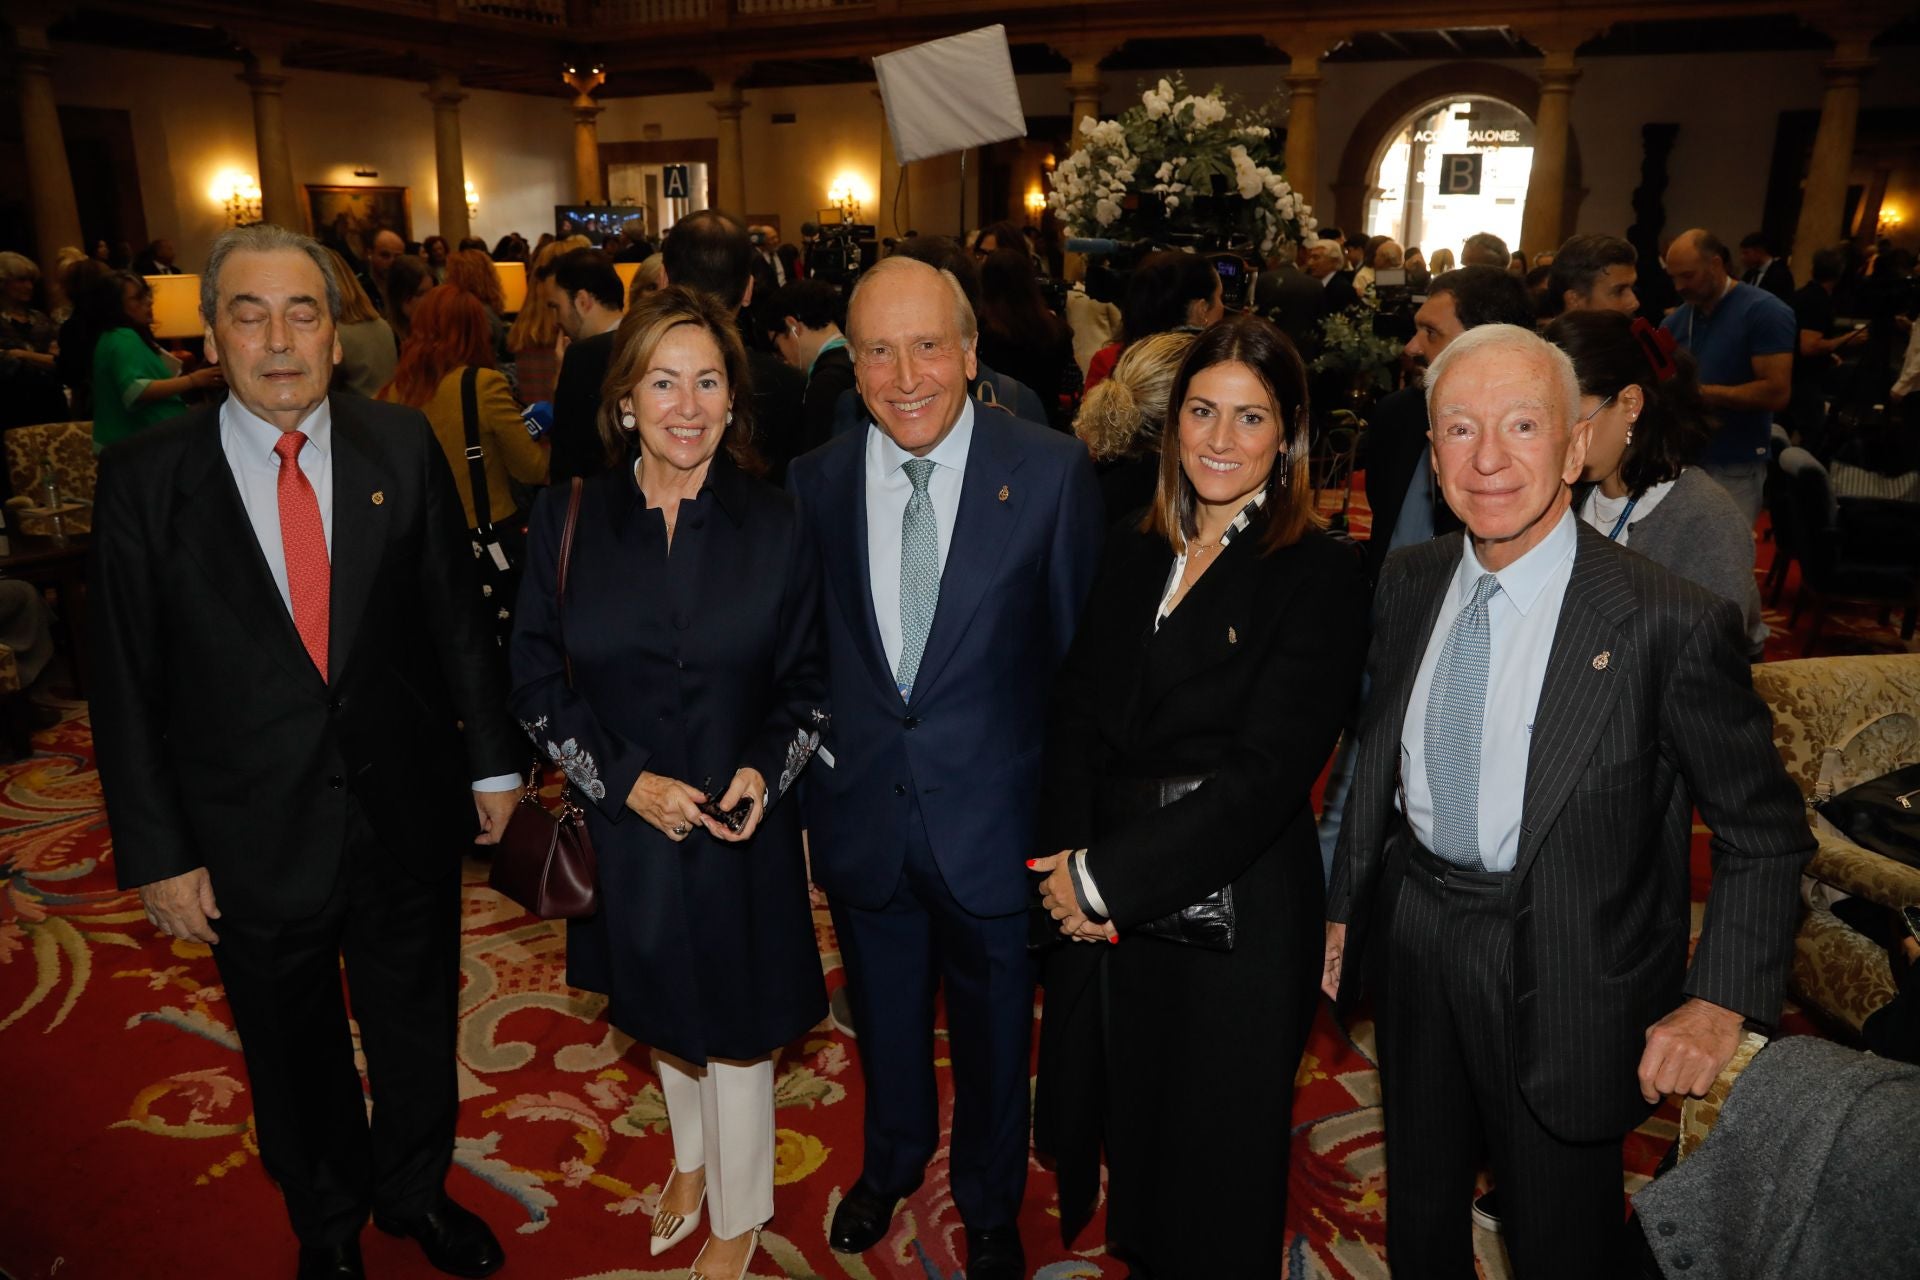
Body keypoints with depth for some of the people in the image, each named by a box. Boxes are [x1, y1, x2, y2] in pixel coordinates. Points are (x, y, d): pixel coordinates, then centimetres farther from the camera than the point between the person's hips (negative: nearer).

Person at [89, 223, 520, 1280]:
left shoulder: (403, 447, -5)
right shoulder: (143, 477, -9)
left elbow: (456, 614, 1)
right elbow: (124, 681, -6)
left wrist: (491, 757, 4)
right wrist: (156, 851, -6)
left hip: (407, 816, 1)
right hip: (252, 842, -1)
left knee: (418, 1029, 20)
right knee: (296, 1055, 20)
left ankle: (418, 1192, 48)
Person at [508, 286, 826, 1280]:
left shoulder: (774, 526, -9)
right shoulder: (568, 519, -8)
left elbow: (807, 685, -1)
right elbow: (537, 681, -4)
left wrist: (767, 771, -18)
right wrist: (625, 781, -15)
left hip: (742, 830, -2)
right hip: (624, 826, 2)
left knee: (736, 1023, 13)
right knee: (661, 1011, 24)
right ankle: (692, 1158, 54)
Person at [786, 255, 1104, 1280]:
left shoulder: (1051, 471, -13)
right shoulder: (816, 480, -5)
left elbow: (1079, 646, -8)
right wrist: (815, 750, 0)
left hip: (993, 818, -2)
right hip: (861, 812, 3)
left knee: (994, 1033, 20)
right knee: (885, 1021, 26)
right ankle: (891, 1162, 57)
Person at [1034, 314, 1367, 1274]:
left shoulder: (1319, 574, -12)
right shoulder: (1131, 553, 6)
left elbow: (1267, 771, -19)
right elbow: (1075, 716, 3)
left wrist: (1106, 876, -18)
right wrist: (1068, 857, -13)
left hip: (1233, 905, -5)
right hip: (1100, 905, 5)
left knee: (1212, 1152, 14)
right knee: (1119, 1117, 21)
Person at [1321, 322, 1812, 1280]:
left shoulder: (1670, 625, -20)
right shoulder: (1408, 585, -3)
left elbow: (1765, 834, -10)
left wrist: (1724, 1000, -17)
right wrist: (1345, 906, 10)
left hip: (1564, 984, -4)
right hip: (1414, 943, 5)